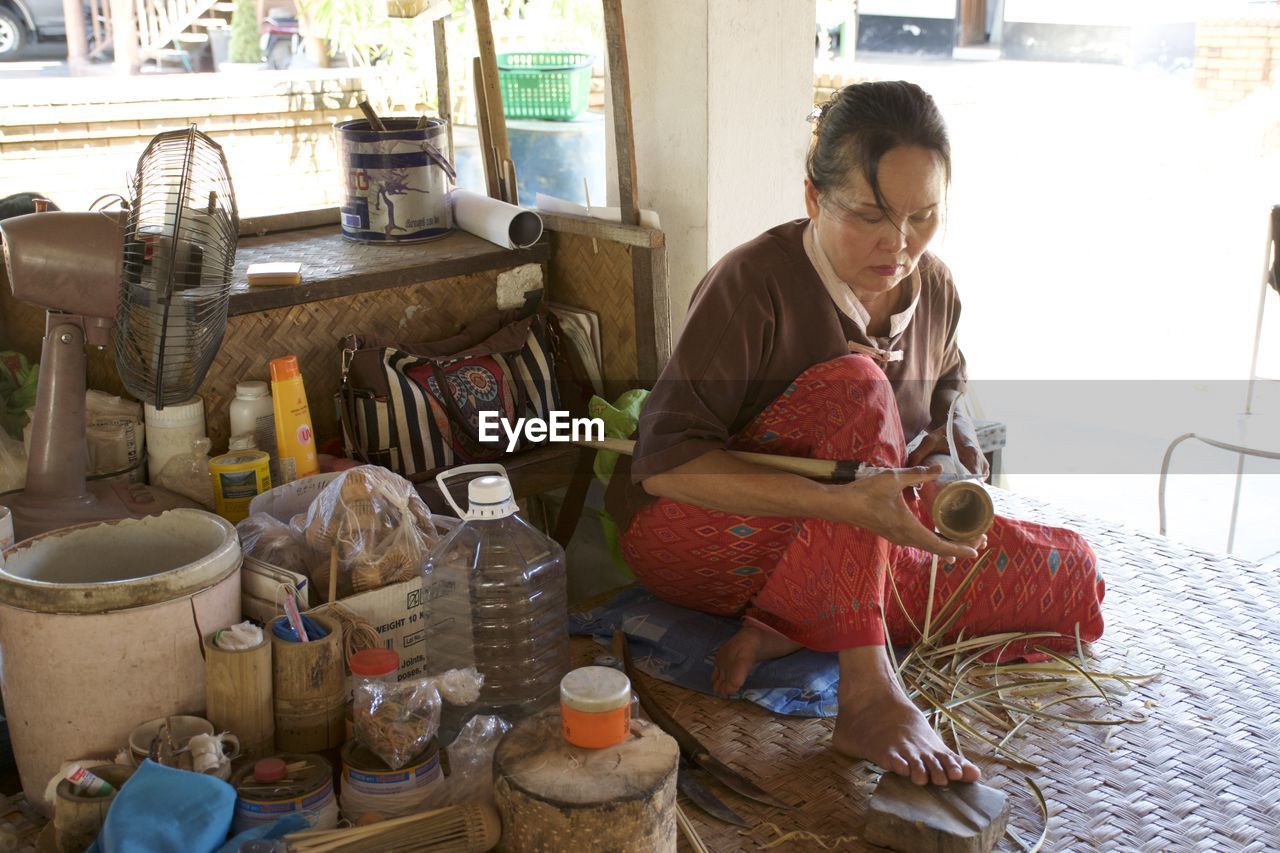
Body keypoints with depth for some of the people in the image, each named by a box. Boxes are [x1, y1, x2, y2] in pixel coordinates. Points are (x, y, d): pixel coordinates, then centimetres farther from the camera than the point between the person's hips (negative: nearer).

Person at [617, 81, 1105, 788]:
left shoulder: (935, 291, -1)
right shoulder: (753, 282, -20)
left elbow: (946, 406, 17)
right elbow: (664, 463, -28)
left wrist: (959, 470, -9)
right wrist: (845, 503, -39)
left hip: (857, 556, 7)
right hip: (700, 542, -6)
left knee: (1071, 577, -7)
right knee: (855, 385, -31)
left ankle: (788, 631, -17)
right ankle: (866, 692, -34)